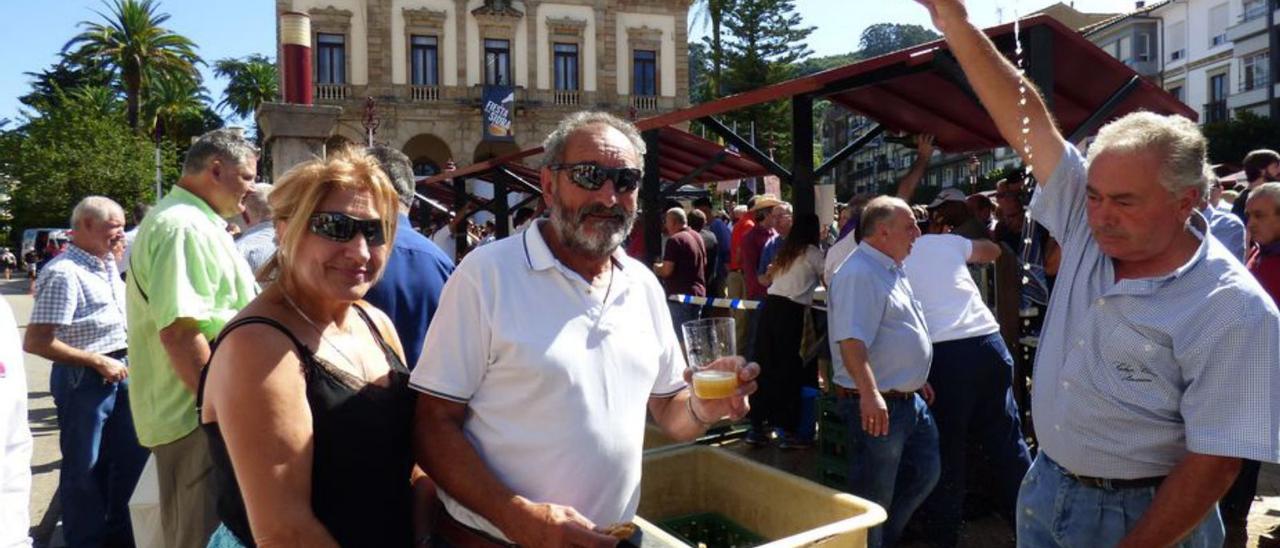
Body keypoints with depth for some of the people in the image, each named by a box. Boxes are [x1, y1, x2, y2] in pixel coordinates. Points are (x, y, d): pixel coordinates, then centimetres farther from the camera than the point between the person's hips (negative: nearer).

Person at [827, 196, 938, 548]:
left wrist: (916, 381, 25)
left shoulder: (891, 270, 14)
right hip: (876, 406, -11)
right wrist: (869, 393, -38)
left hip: (908, 399, 11)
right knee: (873, 500, 3)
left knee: (925, 473, 22)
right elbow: (851, 340, -30)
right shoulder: (859, 274, -20)